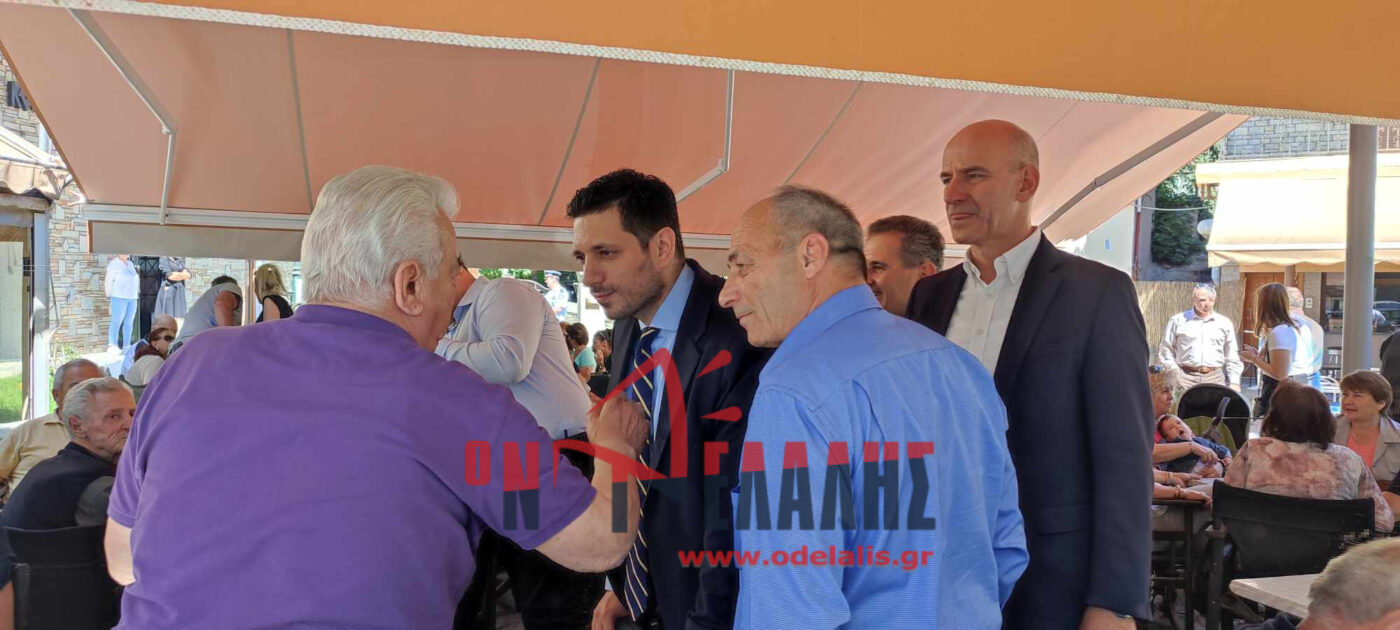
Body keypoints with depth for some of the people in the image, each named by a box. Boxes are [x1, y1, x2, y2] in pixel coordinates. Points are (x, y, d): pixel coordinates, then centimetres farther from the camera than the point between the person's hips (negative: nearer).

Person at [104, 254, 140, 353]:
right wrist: (109, 295, 0)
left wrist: (136, 293, 15)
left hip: (132, 298, 6)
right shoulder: (114, 264, 0)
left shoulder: (130, 264, 18)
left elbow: (136, 279, 22)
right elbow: (109, 280, -2)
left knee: (129, 323, 5)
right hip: (119, 297, -6)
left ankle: (126, 346, 9)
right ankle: (112, 345, -11)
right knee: (117, 321, -10)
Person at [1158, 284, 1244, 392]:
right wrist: (1174, 370, -1)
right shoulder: (1178, 321, 6)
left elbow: (1232, 357, 14)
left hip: (1215, 378, 2)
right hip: (1187, 376, -2)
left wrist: (1234, 382, 6)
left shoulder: (1225, 323, 12)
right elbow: (1165, 350, 10)